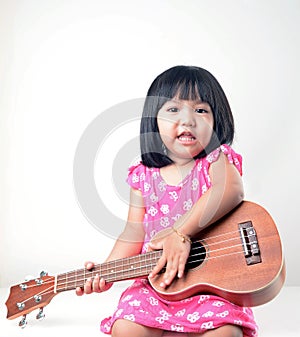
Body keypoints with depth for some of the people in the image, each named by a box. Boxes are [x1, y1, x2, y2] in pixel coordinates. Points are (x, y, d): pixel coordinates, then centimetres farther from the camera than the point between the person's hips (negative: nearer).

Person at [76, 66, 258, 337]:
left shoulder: (215, 160, -4)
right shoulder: (143, 176, 4)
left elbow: (231, 190, -26)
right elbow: (135, 232, 8)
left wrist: (181, 234, -32)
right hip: (156, 282, 3)